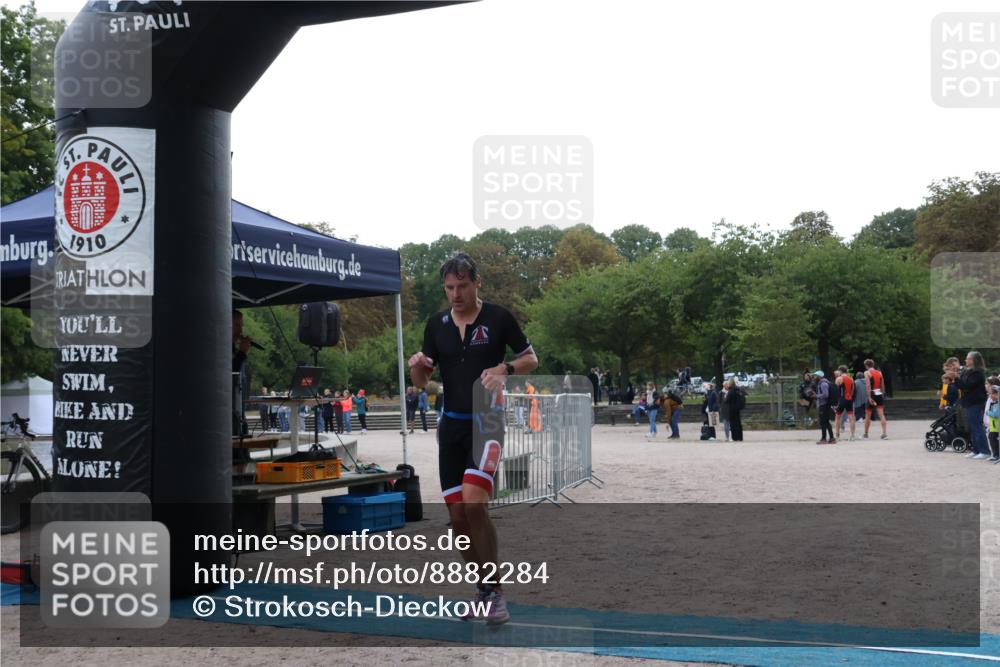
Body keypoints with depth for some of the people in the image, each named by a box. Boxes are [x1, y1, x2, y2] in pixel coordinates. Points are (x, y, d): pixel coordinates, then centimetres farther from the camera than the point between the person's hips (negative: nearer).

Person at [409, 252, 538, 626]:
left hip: (487, 423, -5)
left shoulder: (498, 318, -4)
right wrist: (417, 365, -12)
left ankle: (494, 591, -10)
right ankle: (484, 589, 21)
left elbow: (531, 360, 4)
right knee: (457, 513, 4)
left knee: (473, 503, -22)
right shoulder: (437, 324, 7)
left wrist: (504, 368, -16)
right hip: (451, 425, 5)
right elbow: (421, 382, 11)